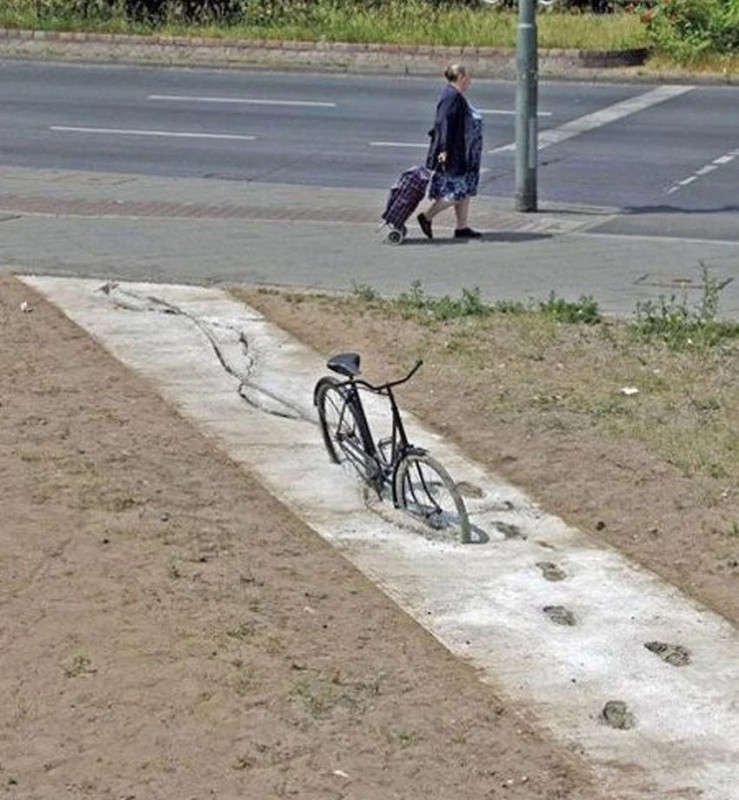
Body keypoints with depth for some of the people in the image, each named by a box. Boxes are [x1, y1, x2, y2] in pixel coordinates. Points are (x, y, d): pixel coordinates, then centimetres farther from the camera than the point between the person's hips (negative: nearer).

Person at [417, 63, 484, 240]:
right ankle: (426, 217, 0)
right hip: (453, 154, -11)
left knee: (464, 191, 12)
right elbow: (444, 123, -24)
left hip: (463, 155, 11)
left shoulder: (456, 96, 13)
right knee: (456, 192, -7)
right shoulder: (452, 97, -18)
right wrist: (444, 149, -28)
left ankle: (462, 227, 15)